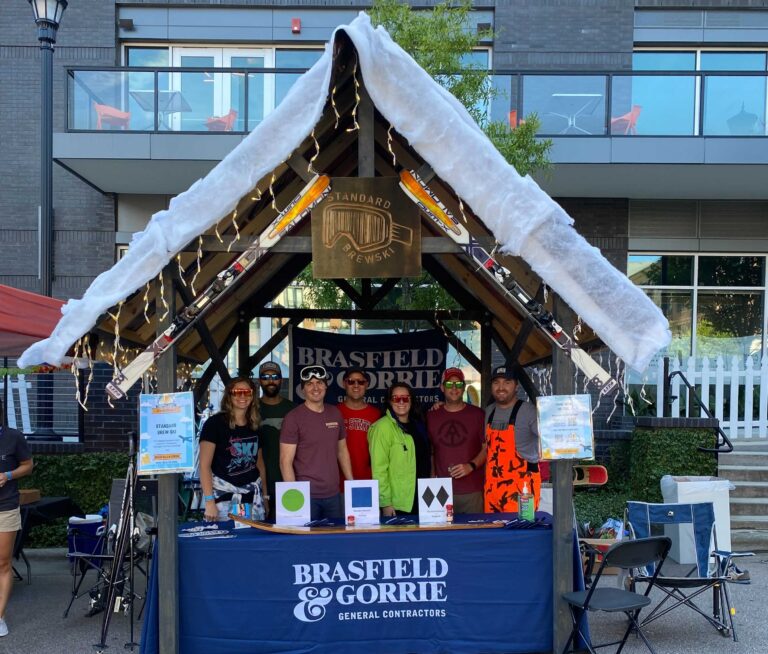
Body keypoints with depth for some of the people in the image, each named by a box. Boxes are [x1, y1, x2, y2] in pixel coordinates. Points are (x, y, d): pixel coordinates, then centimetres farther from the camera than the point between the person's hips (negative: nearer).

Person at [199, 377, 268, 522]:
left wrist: (265, 496, 15)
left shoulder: (255, 426, 12)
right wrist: (209, 501, -17)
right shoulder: (215, 423, -5)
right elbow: (205, 465, -10)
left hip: (253, 495, 5)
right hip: (224, 493, -5)